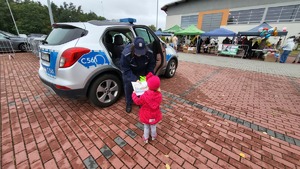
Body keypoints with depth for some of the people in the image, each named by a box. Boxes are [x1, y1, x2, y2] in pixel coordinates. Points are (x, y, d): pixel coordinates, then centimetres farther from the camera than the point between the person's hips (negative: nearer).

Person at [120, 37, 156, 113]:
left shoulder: (149, 53, -30)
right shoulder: (126, 54, -38)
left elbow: (151, 65, -13)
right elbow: (125, 70, -30)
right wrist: (135, 79, -39)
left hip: (141, 72, 2)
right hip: (129, 72, -2)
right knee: (128, 86, -1)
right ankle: (129, 103, 23)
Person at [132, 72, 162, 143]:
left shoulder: (144, 96, -31)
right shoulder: (159, 95, -22)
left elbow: (138, 102, -14)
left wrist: (134, 94, 2)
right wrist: (158, 90, 9)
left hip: (146, 116, -2)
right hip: (155, 116, 3)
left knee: (146, 127, 24)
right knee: (153, 127, 28)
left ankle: (146, 138, 45)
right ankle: (153, 136, 53)